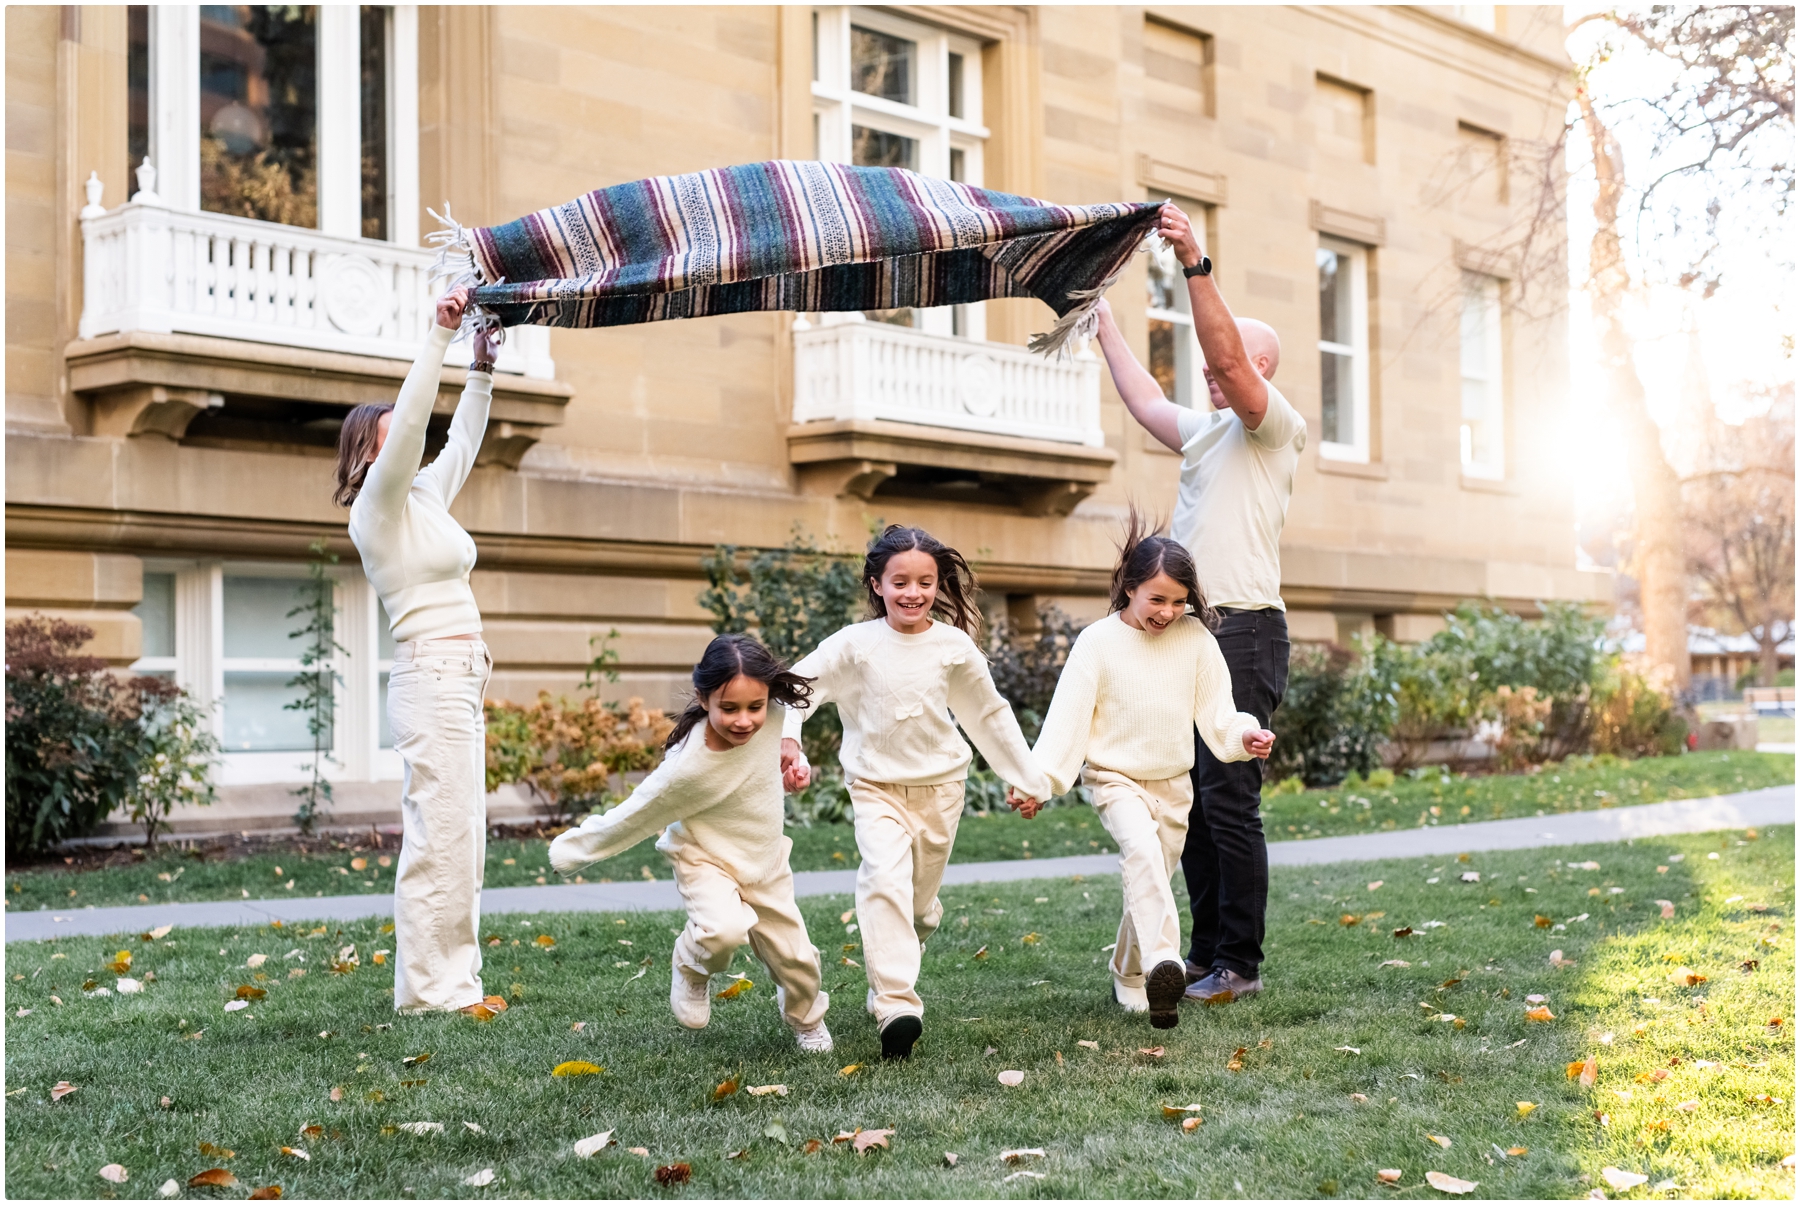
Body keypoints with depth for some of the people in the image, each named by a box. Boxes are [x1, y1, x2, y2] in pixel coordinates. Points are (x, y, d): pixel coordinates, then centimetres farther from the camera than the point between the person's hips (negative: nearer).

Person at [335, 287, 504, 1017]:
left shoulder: (424, 497, 17)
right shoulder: (379, 504, -5)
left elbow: (461, 442, 27)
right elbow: (410, 419, -16)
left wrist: (483, 365, 18)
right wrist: (440, 336, -15)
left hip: (459, 683, 9)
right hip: (431, 679, -9)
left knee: (461, 837, 9)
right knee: (441, 836, -9)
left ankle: (451, 980, 14)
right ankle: (429, 987, -5)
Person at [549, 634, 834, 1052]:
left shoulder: (772, 714, -23)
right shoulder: (689, 767, -37)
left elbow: (801, 688, 4)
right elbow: (632, 816, -23)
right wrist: (572, 850, -14)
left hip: (765, 862, 5)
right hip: (706, 860, -5)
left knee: (796, 959, 10)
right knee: (724, 929, -34)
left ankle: (807, 1019, 46)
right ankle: (691, 967, 4)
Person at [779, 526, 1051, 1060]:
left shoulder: (954, 646, -3)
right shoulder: (854, 644, -9)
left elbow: (990, 715, 9)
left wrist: (1029, 779, 15)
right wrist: (787, 741, -31)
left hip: (939, 786, 2)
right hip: (875, 786, -2)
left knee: (920, 901, 9)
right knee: (885, 881, -23)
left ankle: (887, 977, 37)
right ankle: (896, 1005, -26)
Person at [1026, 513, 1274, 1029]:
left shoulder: (1195, 638, -3)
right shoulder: (1098, 641, -11)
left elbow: (1216, 709, 1)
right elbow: (1068, 715, -12)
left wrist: (1244, 735, -18)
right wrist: (1038, 777, -20)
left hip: (1173, 783, 4)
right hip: (1115, 777, -4)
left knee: (1151, 878, 11)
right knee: (1143, 850, -30)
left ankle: (1129, 977, 33)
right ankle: (1163, 961, -42)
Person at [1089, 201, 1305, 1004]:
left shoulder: (1274, 427, -3)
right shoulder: (1205, 428, 22)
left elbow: (1229, 356, -19)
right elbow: (1145, 402, 34)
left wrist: (1196, 265, -26)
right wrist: (1103, 322, 38)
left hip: (1244, 631, -9)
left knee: (1229, 798, -10)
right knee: (1191, 798, 9)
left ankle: (1239, 964, -5)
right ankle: (1206, 954, 16)